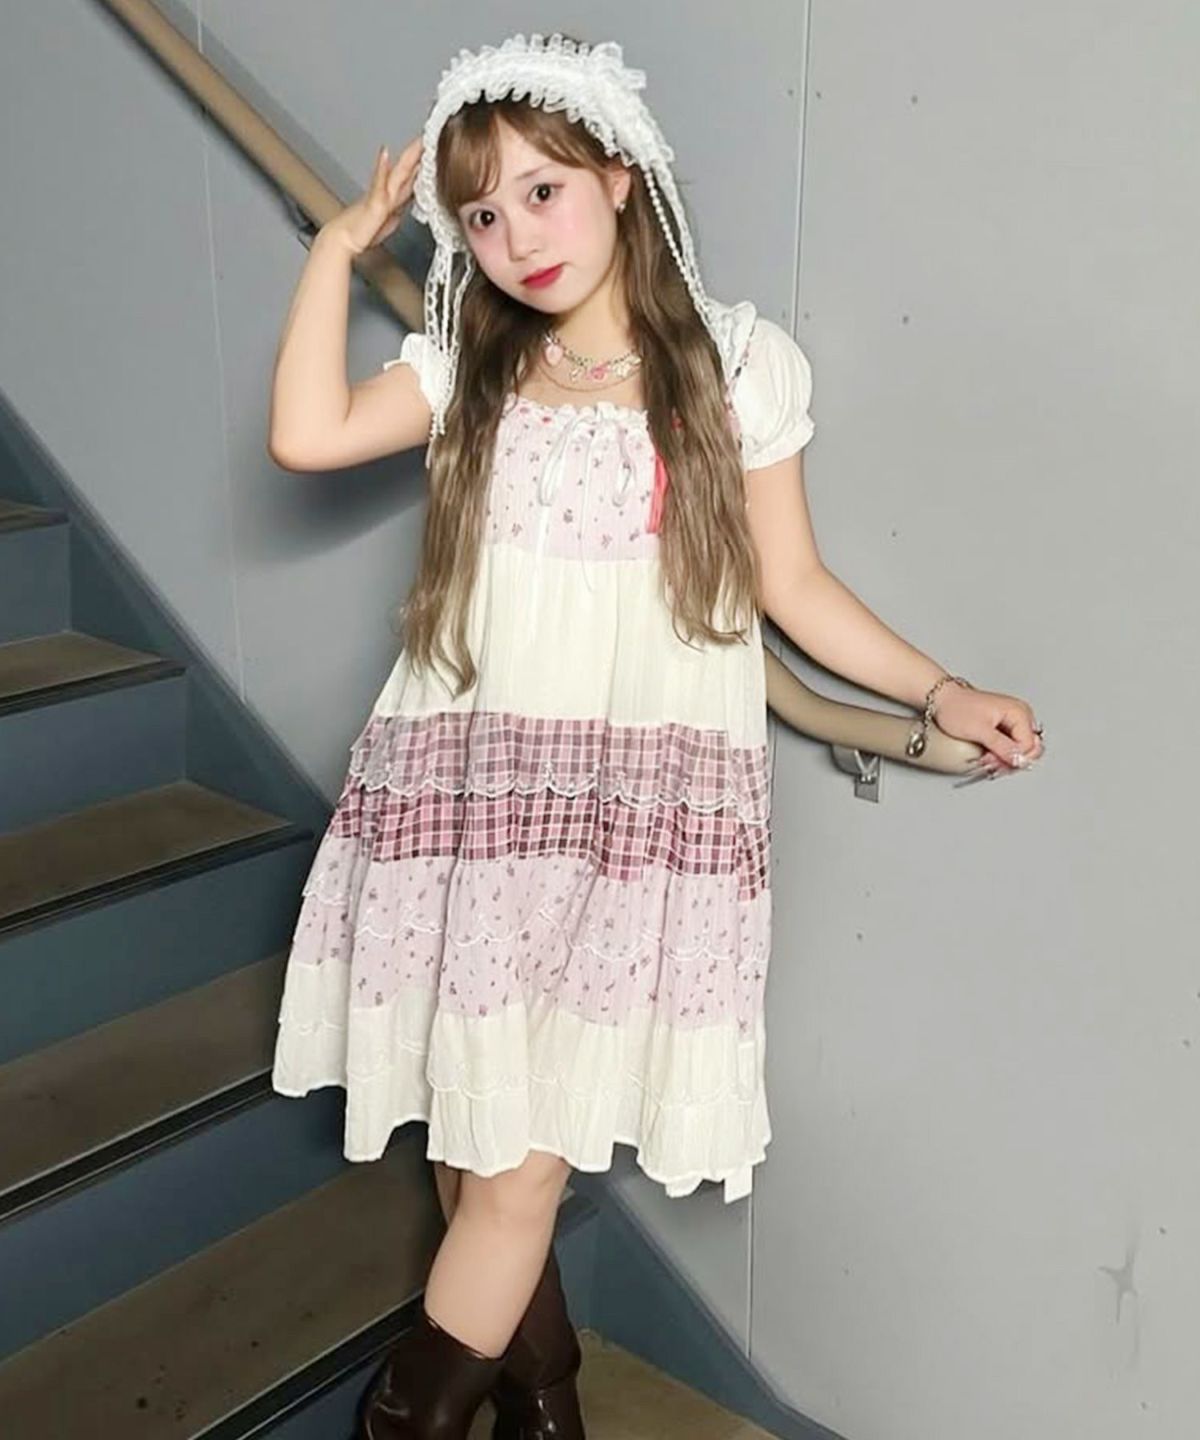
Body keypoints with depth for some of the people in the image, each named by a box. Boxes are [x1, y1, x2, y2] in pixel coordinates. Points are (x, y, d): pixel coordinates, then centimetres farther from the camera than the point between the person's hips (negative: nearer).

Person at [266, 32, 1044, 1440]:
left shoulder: (740, 363, 3)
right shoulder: (466, 368, 9)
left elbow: (790, 584, 8)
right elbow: (307, 435, -8)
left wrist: (940, 691, 1)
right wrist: (341, 241, 1)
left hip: (640, 801, -3)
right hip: (467, 786, 3)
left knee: (520, 1154, -5)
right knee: (469, 1129, 10)